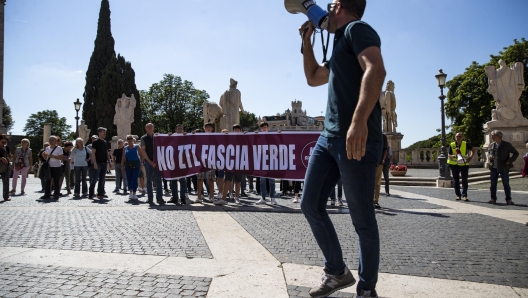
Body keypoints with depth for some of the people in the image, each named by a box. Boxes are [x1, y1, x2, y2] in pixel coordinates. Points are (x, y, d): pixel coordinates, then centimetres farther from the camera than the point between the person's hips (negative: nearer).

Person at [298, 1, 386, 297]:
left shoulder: (357, 28, -2)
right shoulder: (341, 43, 27)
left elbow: (376, 70, -20)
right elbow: (313, 78, 39)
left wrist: (359, 122, -32)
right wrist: (307, 41, 29)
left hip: (357, 139, -9)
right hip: (329, 137, 10)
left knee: (362, 219, 0)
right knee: (311, 205, 9)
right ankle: (337, 272, 24)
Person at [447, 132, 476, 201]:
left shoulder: (466, 144, -3)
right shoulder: (452, 145, -2)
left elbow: (473, 150, 10)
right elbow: (448, 155, 0)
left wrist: (470, 157, -3)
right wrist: (453, 156, -22)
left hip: (464, 164, -1)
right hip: (454, 165, 1)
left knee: (464, 180, -1)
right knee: (456, 181, 5)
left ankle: (464, 195, 3)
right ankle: (458, 195, 15)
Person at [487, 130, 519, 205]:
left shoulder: (507, 145, -4)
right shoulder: (491, 145, 9)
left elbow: (516, 153, 2)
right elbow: (488, 153, 21)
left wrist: (510, 161, -10)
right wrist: (489, 156, -3)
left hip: (504, 168, -4)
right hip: (493, 168, 4)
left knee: (506, 184, 1)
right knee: (493, 184, 5)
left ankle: (508, 199, 10)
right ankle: (493, 199, 13)